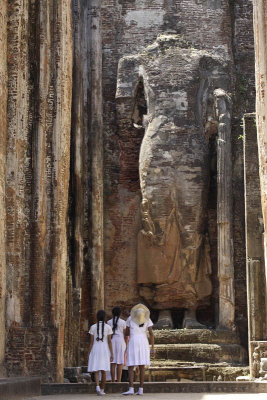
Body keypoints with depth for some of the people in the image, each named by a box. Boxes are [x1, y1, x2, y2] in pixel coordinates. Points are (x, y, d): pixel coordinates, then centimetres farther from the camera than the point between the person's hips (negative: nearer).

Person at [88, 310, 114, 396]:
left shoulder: (93, 327, 0)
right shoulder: (108, 327, -1)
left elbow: (91, 341, -2)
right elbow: (109, 341, -4)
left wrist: (89, 354, 2)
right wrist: (112, 354, -1)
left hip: (95, 350, 0)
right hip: (105, 350, 0)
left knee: (96, 371, 0)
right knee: (103, 371, 9)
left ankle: (97, 386, -24)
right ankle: (102, 390, 12)